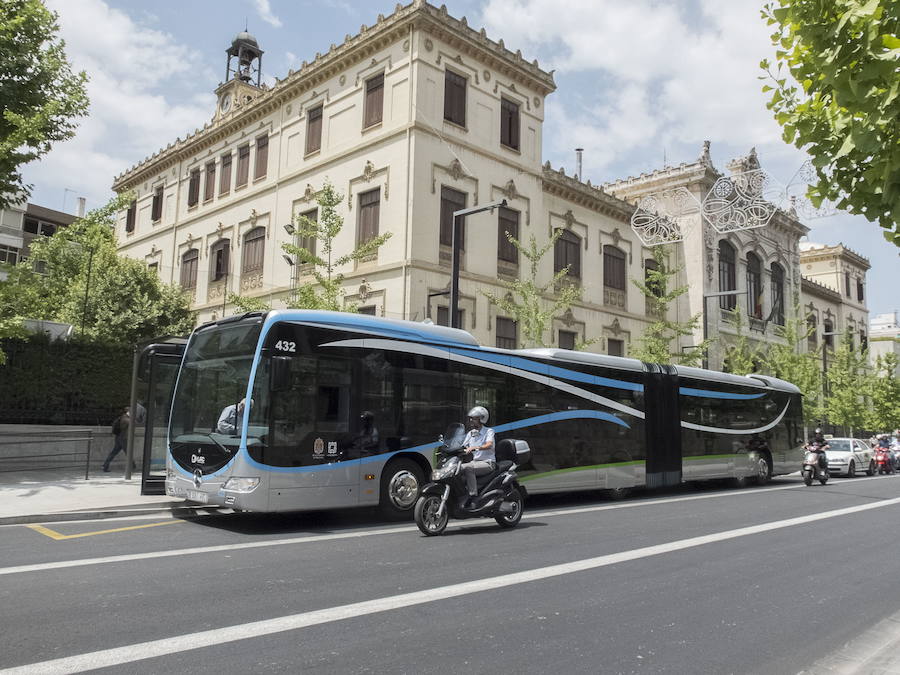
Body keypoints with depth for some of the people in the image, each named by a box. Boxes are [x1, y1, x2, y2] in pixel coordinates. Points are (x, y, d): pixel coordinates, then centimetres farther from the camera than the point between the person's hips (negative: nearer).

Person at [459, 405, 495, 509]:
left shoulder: (489, 431, -3)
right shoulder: (470, 433, 17)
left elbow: (489, 445, -23)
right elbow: (463, 447, 11)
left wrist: (474, 447, -38)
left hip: (488, 462, -6)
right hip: (475, 461, 6)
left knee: (468, 468, -33)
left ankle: (473, 497, -32)